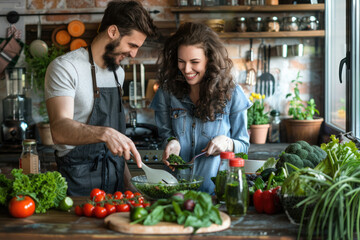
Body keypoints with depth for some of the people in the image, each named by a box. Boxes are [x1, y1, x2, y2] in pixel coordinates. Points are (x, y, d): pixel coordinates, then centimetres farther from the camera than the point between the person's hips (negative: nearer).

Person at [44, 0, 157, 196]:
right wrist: (105, 133, -41)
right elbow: (60, 129, -26)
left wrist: (127, 182, 12)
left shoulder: (118, 72, 13)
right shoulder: (64, 67, -13)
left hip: (115, 179, 7)